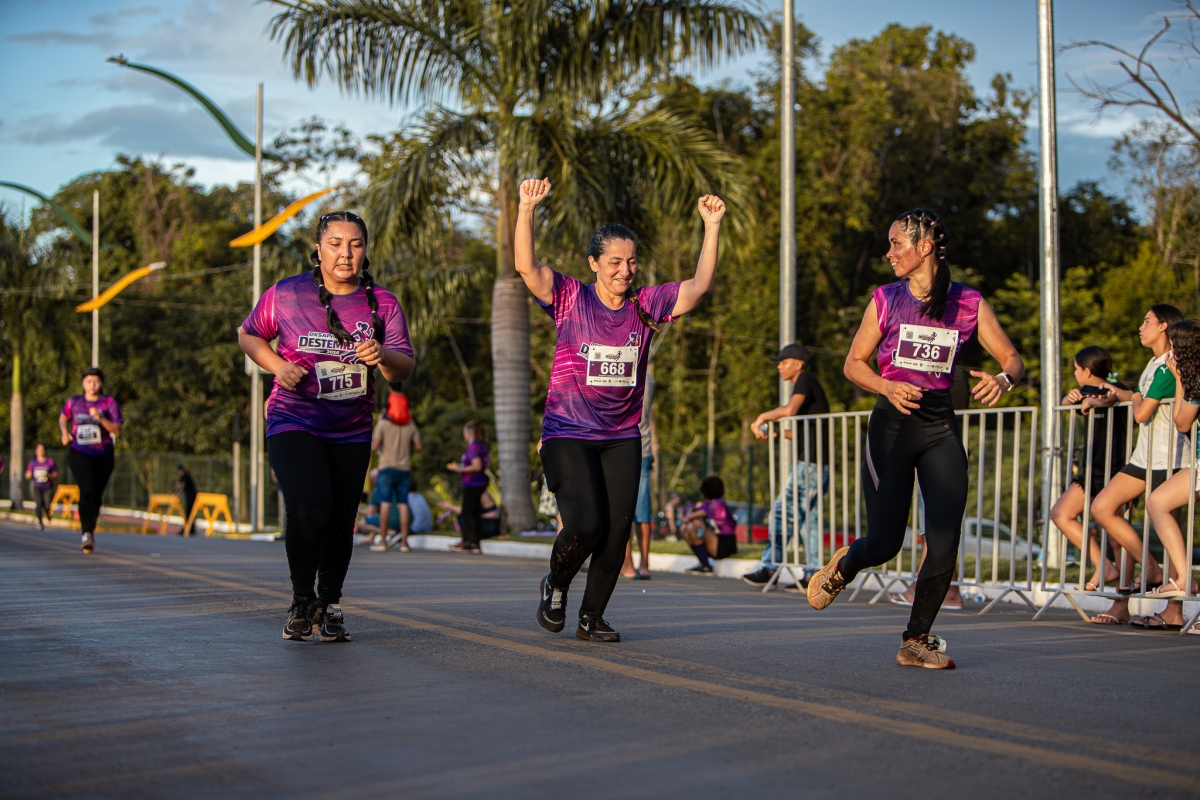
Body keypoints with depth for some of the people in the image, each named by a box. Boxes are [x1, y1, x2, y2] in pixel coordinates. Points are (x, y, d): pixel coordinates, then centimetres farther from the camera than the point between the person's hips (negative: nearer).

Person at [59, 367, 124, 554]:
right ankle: (87, 534, -26)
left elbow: (117, 431, -10)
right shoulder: (74, 402, 3)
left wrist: (100, 419, -24)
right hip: (79, 453, -1)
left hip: (103, 455, 1)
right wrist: (64, 431, 4)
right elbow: (63, 418, 24)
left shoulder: (109, 402, -2)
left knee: (96, 496, 8)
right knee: (87, 491, -21)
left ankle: (91, 530, 31)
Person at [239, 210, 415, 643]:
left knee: (341, 523, 4)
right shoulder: (285, 294, -4)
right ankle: (301, 599, 2)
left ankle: (330, 606, 28)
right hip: (294, 424, -3)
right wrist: (279, 367, -7)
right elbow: (248, 334, 12)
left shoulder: (382, 303, 0)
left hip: (351, 432, 3)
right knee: (310, 508, -22)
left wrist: (382, 357, -27)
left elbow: (405, 367, -3)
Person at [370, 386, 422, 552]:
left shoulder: (383, 423, -5)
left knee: (385, 504, -4)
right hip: (404, 469, 3)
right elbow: (418, 446, 8)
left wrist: (372, 439, 13)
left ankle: (382, 540, -5)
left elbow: (374, 446, -8)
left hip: (387, 468, -3)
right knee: (403, 504, 3)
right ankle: (404, 541, 2)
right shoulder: (410, 425, 6)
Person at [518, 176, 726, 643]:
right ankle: (555, 585, 15)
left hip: (622, 438, 4)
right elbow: (526, 266, -16)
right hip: (568, 433, -3)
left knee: (617, 530, -3)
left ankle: (592, 617, 15)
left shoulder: (644, 305, 4)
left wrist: (712, 226, -10)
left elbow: (699, 286, -3)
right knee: (586, 523, -17)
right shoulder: (571, 299, -3)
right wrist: (527, 209, -27)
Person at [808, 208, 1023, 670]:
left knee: (945, 542, -9)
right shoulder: (886, 299, 4)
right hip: (892, 424, -1)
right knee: (885, 543, -4)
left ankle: (915, 641, 7)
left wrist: (1003, 380, -21)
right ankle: (842, 567, 32)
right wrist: (888, 388, -14)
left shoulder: (969, 303, 3)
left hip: (942, 428, 1)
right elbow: (854, 363, 6)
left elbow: (1013, 360, 3)